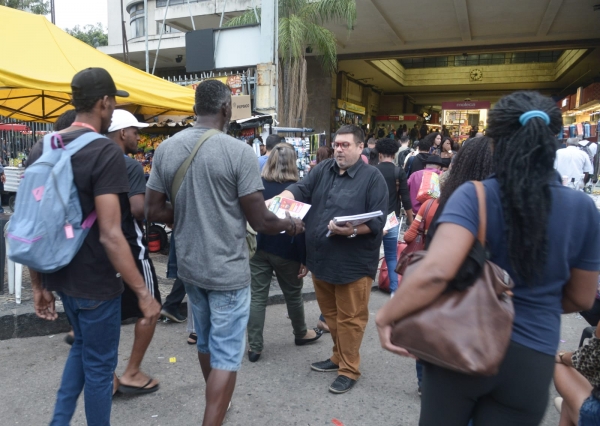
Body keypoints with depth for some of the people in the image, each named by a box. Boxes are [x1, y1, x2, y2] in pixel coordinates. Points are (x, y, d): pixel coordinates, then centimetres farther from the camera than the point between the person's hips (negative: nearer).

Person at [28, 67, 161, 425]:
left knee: (82, 347, 28)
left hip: (59, 275, 7)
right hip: (95, 281, -7)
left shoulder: (41, 148, 3)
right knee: (99, 364, 12)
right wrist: (144, 294, -21)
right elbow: (110, 235, -27)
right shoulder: (106, 152, -20)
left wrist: (39, 284, 13)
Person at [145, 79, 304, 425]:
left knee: (206, 342, 26)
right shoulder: (240, 152, -17)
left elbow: (154, 211, 2)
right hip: (228, 270, -6)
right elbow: (260, 221, -15)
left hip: (189, 266, 7)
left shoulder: (166, 149, -2)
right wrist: (290, 224, 4)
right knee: (226, 355, 7)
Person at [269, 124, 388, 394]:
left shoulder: (373, 177, -9)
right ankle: (339, 357, 40)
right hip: (321, 258, 6)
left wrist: (351, 230, -29)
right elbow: (300, 190, -1)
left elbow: (377, 221, -14)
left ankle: (349, 369, 23)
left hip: (354, 262, -6)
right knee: (330, 314, 21)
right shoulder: (322, 170, 8)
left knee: (349, 317, 6)